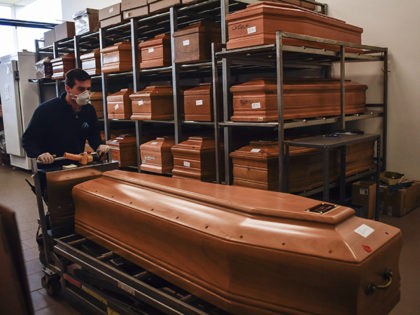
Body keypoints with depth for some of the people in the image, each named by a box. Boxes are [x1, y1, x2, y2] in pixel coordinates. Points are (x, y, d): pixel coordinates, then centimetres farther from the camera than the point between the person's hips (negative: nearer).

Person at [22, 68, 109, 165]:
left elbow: (93, 135, 18)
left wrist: (98, 146, -3)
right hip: (50, 168, -4)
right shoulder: (46, 110, -10)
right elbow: (28, 139, -5)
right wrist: (39, 154, -23)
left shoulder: (89, 110, 3)